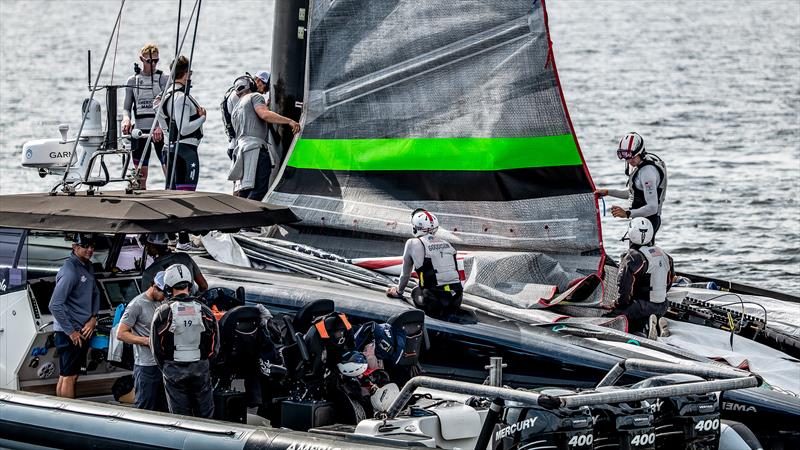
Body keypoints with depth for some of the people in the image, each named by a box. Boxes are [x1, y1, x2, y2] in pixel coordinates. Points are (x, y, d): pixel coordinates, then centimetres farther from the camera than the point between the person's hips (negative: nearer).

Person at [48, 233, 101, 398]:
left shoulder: (88, 267, 9)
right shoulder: (70, 271, -19)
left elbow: (95, 293, 20)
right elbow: (55, 305, -23)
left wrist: (93, 318, 3)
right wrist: (71, 332, -19)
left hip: (84, 330, 9)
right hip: (70, 334, -9)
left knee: (69, 375, 14)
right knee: (68, 376, -5)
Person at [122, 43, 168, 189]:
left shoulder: (163, 79, 1)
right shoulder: (133, 80, 8)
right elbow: (127, 107, 9)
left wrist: (161, 126, -22)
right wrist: (126, 119, -14)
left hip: (159, 129, -2)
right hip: (140, 130, 3)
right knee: (140, 175, 5)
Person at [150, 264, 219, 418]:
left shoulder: (163, 312, -9)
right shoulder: (204, 311, -1)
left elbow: (156, 347, -3)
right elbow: (214, 347, 6)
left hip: (174, 370, -2)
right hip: (200, 369, 2)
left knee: (180, 416, 5)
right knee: (205, 416, 10)